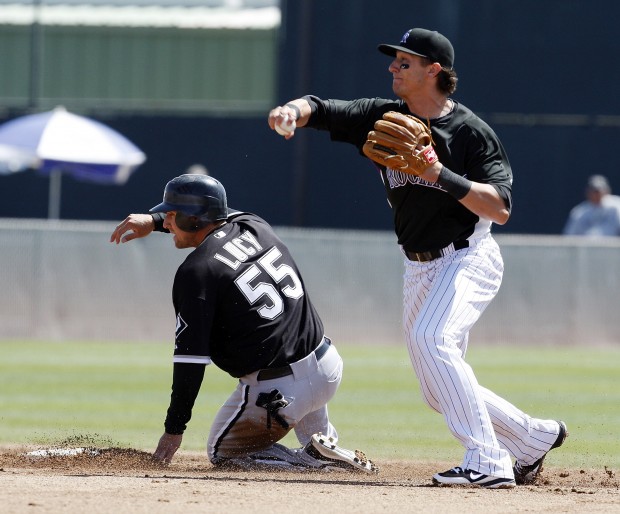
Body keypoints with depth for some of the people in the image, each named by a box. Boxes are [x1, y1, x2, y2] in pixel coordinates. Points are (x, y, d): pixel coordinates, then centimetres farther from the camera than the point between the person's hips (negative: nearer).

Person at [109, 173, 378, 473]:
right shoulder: (253, 226, 7)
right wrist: (154, 221, 32)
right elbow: (210, 213, 34)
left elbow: (190, 358, -15)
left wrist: (174, 429, -9)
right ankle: (325, 444, 28)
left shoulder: (196, 271, -13)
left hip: (277, 392, -7)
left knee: (222, 454, 20)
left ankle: (317, 459, -4)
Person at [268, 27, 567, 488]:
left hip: (469, 258, -7)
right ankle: (536, 437, 31)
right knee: (441, 392, 10)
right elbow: (321, 110, -8)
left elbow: (501, 209, -22)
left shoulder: (471, 131, -14)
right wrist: (293, 110, -31)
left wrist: (441, 175, -31)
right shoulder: (385, 118, 2)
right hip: (420, 268, 7)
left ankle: (489, 463, -30)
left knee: (431, 337, -32)